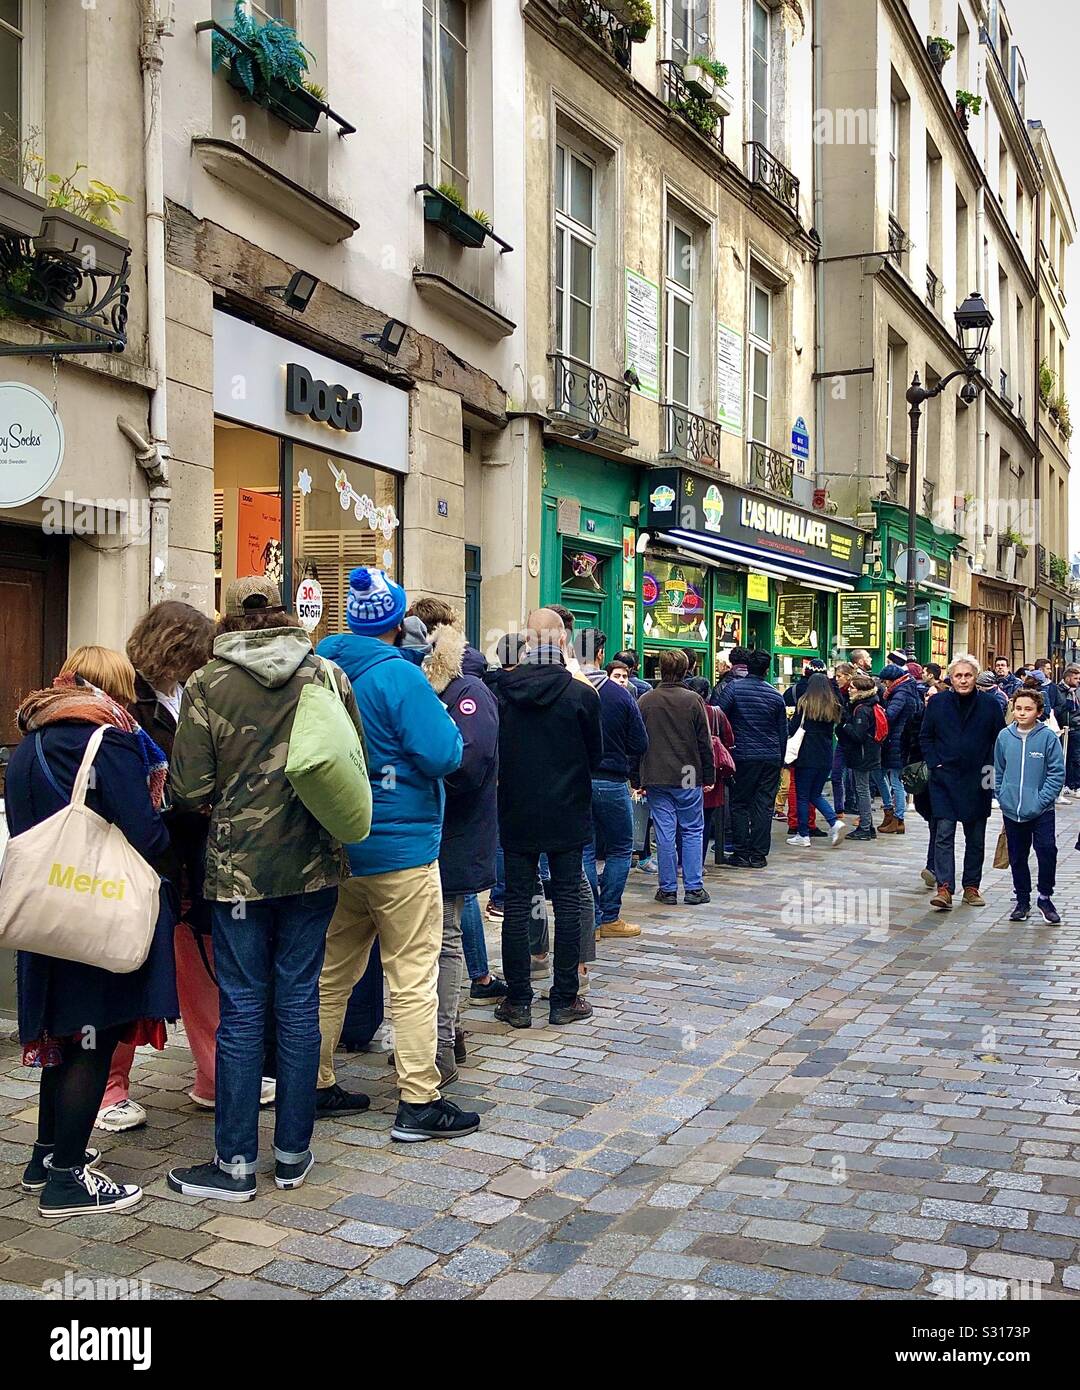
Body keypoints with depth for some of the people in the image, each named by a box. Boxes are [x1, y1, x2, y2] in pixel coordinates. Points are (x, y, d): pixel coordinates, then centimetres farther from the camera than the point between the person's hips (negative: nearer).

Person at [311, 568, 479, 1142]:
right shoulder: (398, 675, -15)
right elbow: (443, 755, -19)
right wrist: (445, 723, 0)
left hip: (337, 850, 7)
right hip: (401, 849, -7)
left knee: (332, 973, 16)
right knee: (413, 978, 0)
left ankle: (317, 1085, 25)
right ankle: (419, 1102, 5)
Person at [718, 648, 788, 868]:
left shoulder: (733, 688, -5)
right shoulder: (776, 695, 5)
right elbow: (783, 732, 11)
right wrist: (780, 761, 20)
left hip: (743, 756, -3)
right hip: (771, 758, 3)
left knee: (739, 804, 6)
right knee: (764, 805, 6)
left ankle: (742, 853, 3)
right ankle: (759, 854, 7)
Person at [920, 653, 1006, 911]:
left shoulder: (990, 704, 0)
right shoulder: (938, 703, 1)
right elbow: (925, 737, 9)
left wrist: (991, 768, -2)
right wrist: (934, 764, -2)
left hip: (977, 781, 1)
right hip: (945, 780, -1)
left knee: (976, 839, 10)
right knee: (944, 834, -9)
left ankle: (971, 887, 21)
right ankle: (944, 888, -11)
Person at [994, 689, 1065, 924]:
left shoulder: (1048, 737, -8)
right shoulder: (1004, 736, 1)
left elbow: (1057, 773, -6)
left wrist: (1041, 800, -12)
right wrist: (1002, 797, 5)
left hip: (1041, 811, -3)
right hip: (1011, 810, 3)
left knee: (1047, 852, -8)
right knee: (1017, 858, 11)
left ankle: (1045, 898, 12)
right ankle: (1022, 900, 25)